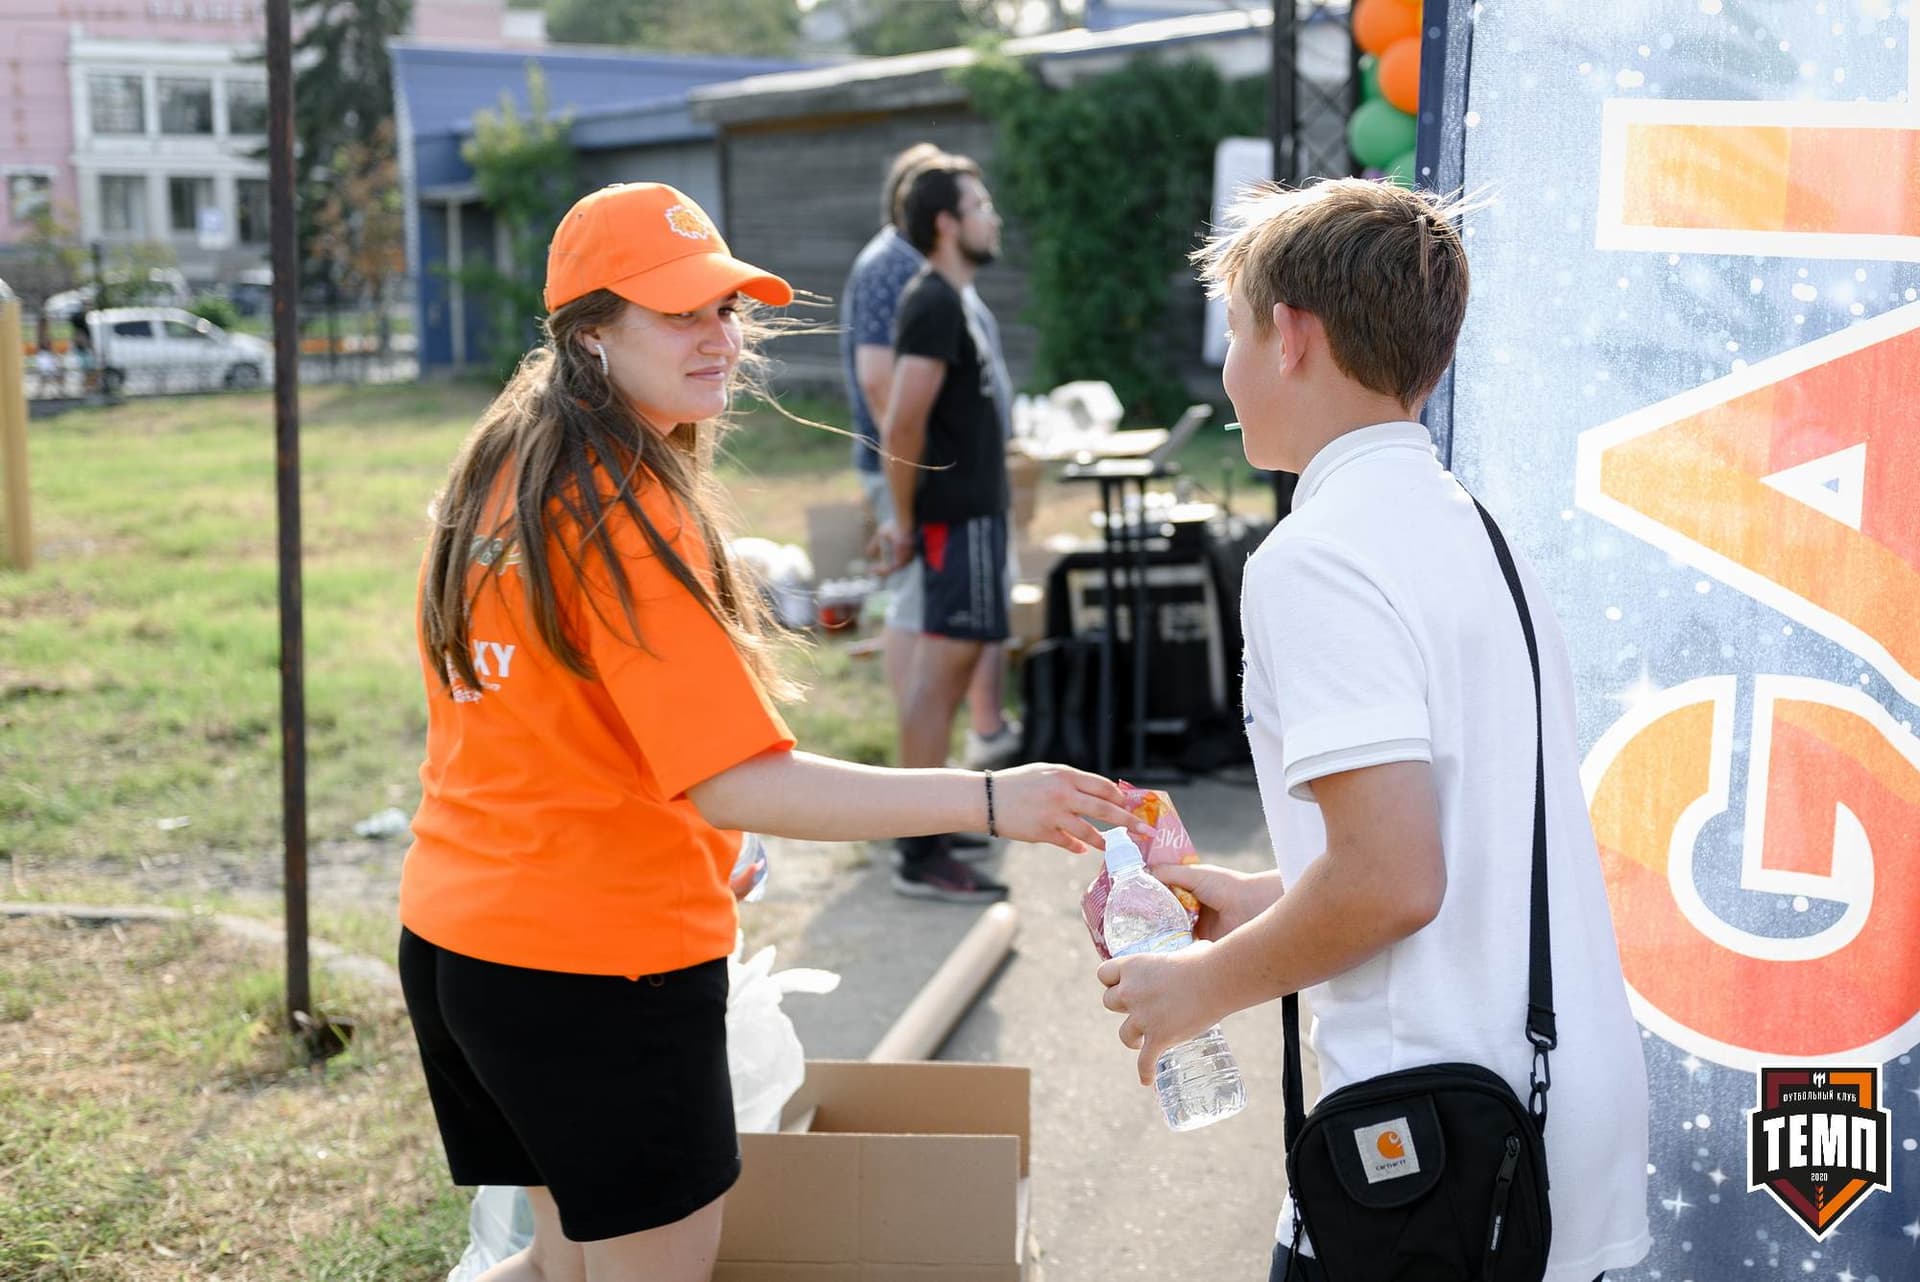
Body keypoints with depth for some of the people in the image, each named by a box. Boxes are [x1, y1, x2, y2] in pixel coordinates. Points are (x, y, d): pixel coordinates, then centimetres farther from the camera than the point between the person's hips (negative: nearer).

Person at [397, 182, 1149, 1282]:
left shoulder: (500, 475, 7)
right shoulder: (624, 511, -21)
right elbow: (738, 783, -27)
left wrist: (695, 843, 21)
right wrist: (990, 801, -30)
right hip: (597, 958, -9)